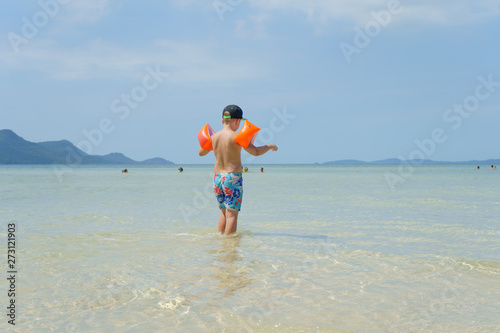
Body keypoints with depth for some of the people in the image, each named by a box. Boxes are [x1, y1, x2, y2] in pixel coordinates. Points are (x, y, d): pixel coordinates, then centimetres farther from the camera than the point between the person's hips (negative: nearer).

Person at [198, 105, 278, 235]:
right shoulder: (236, 137, -13)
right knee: (232, 213, -2)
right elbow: (255, 152, -19)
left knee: (224, 212, 20)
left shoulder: (214, 137, 5)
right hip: (233, 178, -6)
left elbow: (201, 152, 20)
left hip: (217, 177, 6)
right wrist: (270, 146, -1)